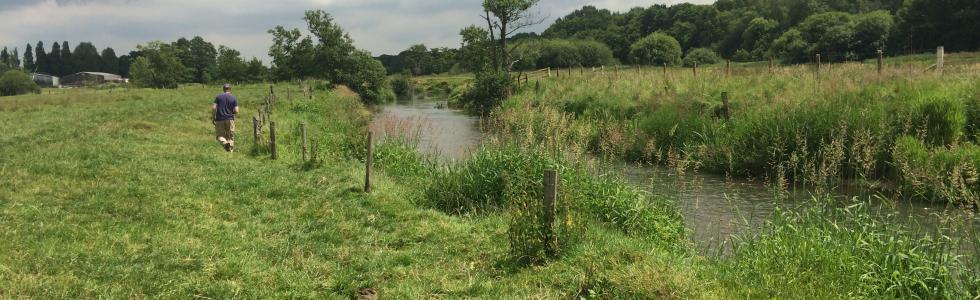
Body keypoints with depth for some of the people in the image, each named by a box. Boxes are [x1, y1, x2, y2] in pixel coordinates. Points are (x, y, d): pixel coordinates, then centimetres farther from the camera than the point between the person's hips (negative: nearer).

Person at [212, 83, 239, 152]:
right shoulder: (234, 98, 1)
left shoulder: (218, 97, 3)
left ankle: (224, 142, -22)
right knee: (230, 137, 8)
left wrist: (213, 117, 5)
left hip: (219, 119, 0)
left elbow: (213, 108, -5)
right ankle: (230, 150, 1)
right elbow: (236, 111, -4)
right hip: (230, 120, 0)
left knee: (220, 135, 8)